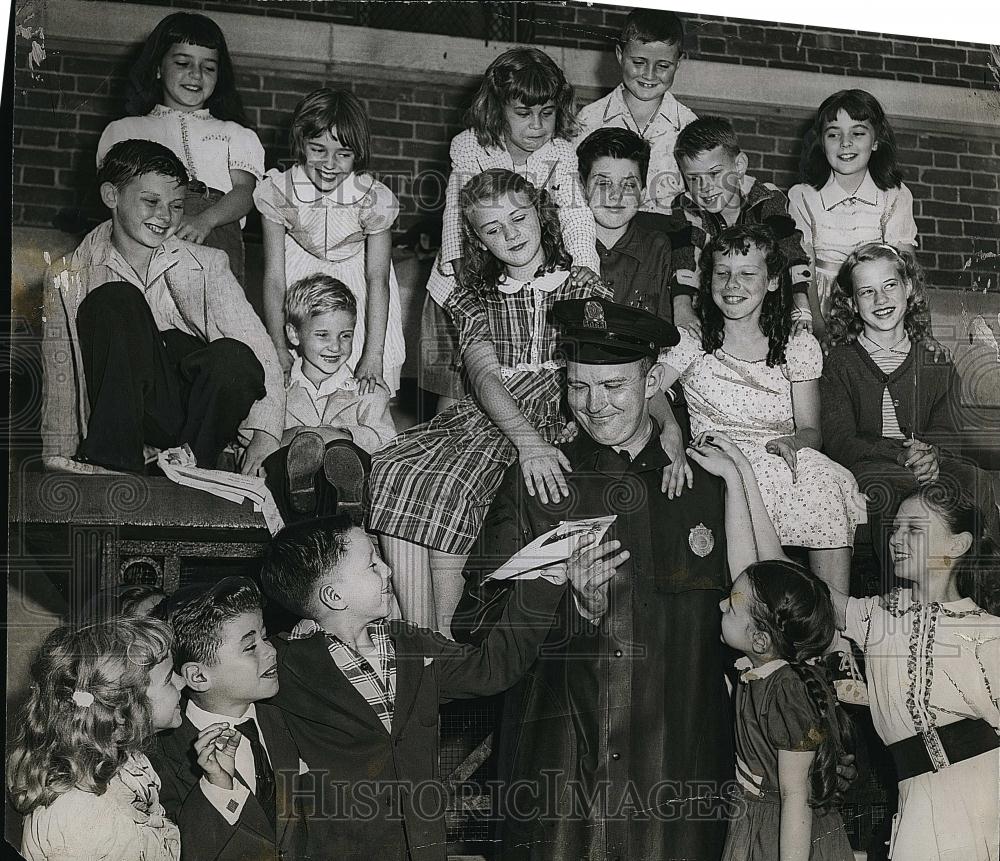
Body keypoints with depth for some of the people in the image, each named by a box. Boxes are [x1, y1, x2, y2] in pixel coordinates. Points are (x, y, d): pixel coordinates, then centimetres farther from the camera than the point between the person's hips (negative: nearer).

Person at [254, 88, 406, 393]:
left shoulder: (373, 198, -25)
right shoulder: (278, 191, -23)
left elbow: (377, 279, -20)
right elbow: (274, 276, -19)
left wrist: (373, 356, -25)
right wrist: (279, 348, -23)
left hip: (356, 278, 0)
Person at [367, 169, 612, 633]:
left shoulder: (587, 293, 16)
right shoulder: (470, 302, 18)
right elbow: (484, 377, -1)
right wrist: (527, 439, -22)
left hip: (557, 420, -3)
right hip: (480, 416, 3)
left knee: (447, 487, -32)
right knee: (392, 471, -29)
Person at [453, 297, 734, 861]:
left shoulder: (708, 482, 6)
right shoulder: (534, 482, 7)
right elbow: (474, 625, -2)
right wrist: (572, 603, -15)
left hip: (678, 769, 0)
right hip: (556, 765, 0)